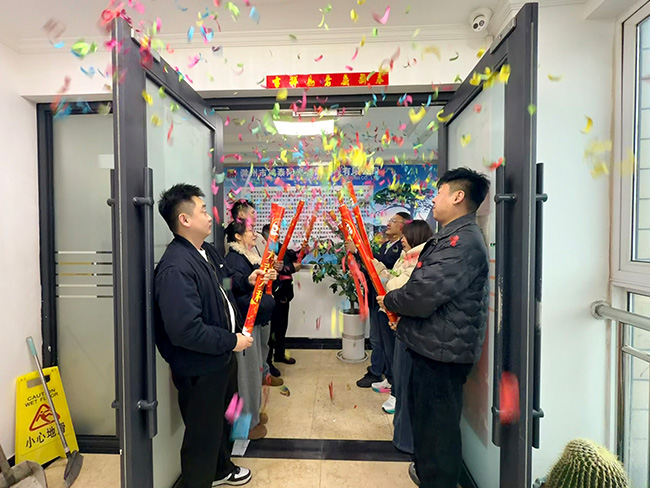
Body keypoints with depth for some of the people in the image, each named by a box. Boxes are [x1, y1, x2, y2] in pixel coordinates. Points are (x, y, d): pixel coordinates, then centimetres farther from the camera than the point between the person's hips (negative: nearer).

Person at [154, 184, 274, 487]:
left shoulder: (208, 251, 4)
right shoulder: (175, 268, -30)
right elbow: (185, 330, -35)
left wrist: (247, 280, 4)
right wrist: (231, 341, -24)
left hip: (223, 359, 10)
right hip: (200, 370, -10)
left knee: (221, 419, 30)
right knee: (203, 434, 13)